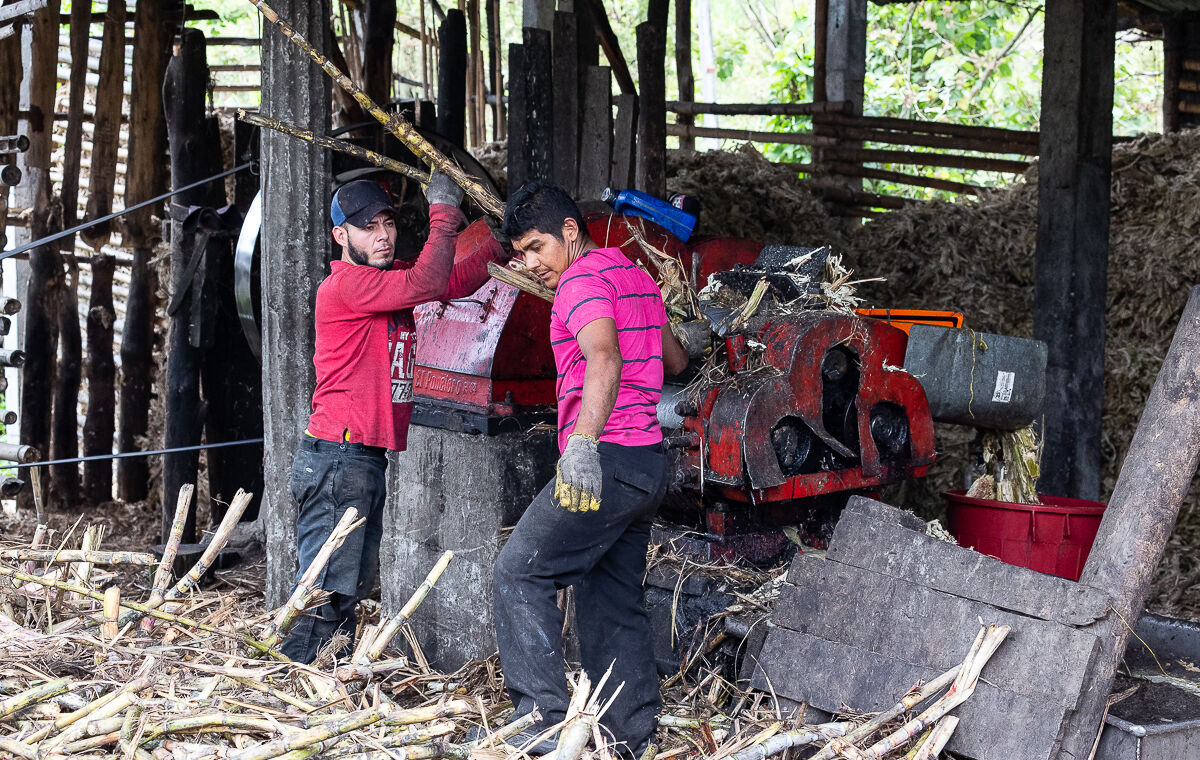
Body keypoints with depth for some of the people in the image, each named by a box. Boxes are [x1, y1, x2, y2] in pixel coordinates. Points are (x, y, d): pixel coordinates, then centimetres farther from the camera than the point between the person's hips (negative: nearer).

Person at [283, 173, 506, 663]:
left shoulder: (392, 274, 14)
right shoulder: (345, 284, -13)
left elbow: (452, 283, 25)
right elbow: (425, 285, -23)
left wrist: (498, 247, 12)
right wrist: (443, 214, -14)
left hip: (369, 458, 10)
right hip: (337, 456, -10)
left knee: (356, 584, 15)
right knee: (328, 587, -10)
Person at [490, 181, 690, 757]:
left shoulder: (583, 278, -9)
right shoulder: (635, 276, 20)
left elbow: (605, 358, -28)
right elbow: (676, 362, 32)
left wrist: (582, 440, -39)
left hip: (606, 459, -10)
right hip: (648, 464, 10)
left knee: (519, 573, -6)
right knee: (613, 602, 14)